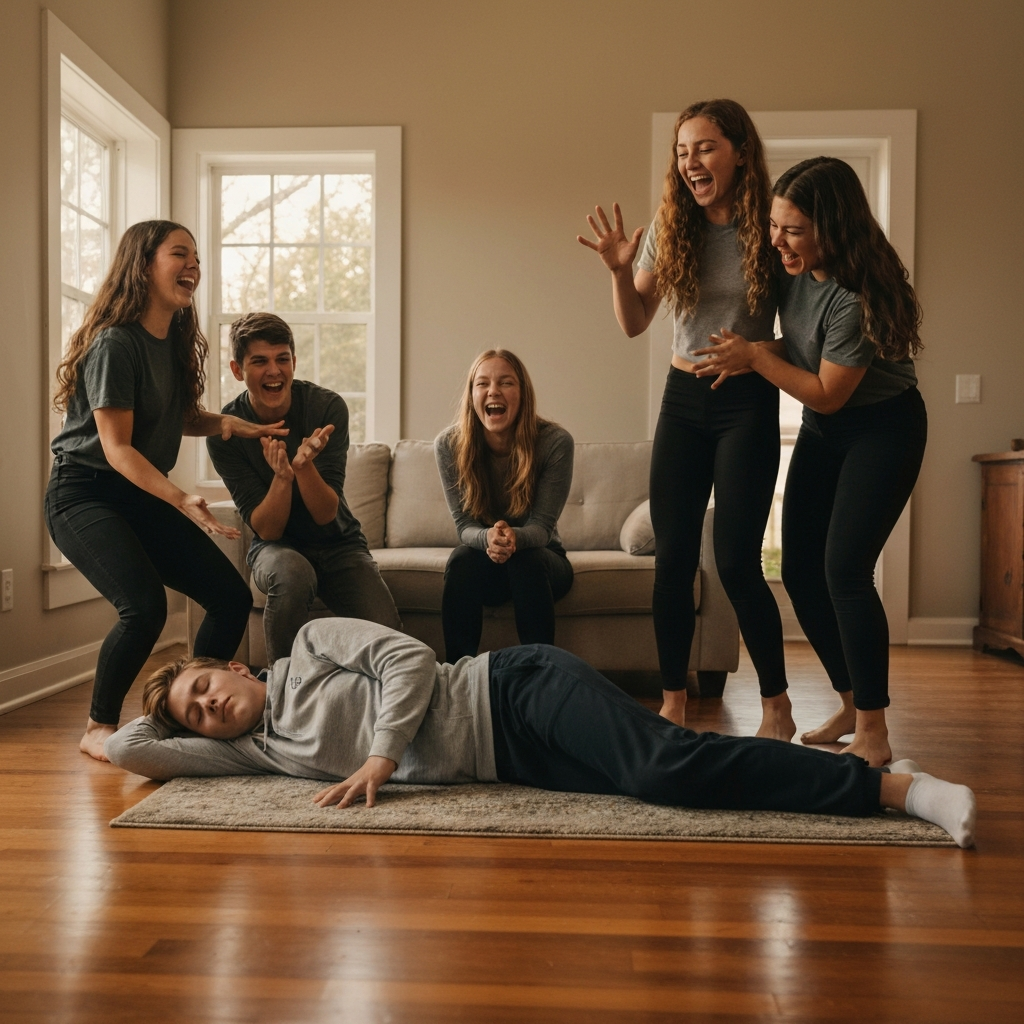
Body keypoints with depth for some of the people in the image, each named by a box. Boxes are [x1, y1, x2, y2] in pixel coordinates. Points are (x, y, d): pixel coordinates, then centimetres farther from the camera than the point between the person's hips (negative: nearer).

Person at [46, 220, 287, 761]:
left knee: (232, 597, -2)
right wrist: (181, 500, -32)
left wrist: (227, 423, -6)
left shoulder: (177, 341, 7)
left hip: (142, 495, 8)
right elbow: (117, 448, -20)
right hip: (84, 493, -8)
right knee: (145, 604, -27)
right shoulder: (114, 343, -18)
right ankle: (98, 727, -1)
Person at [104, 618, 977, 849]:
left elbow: (410, 659, -9)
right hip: (508, 764, 5)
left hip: (515, 691, -5)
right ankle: (849, 780, 4)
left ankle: (891, 784, -15)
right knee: (656, 787, -8)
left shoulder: (313, 642, 1)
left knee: (665, 763, -23)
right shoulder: (259, 749, 16)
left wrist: (382, 755, -13)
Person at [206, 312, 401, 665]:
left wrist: (304, 466, -37)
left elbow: (326, 515, -17)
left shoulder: (328, 407, -15)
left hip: (338, 543, 0)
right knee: (291, 572, -37)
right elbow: (266, 530, -16)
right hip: (277, 546, 0)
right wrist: (282, 477, -35)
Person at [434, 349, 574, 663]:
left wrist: (515, 538, -42)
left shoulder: (556, 442, -20)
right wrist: (488, 538, -38)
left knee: (526, 561, -34)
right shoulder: (449, 444, -14)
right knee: (461, 560, -32)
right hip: (483, 559, 1)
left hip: (541, 560, -1)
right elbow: (464, 525, -13)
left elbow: (542, 526, -17)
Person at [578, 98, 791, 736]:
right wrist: (620, 270, -9)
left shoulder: (771, 230, -8)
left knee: (736, 561, -5)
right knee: (673, 558, 4)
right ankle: (673, 702, 18)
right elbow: (635, 324, 8)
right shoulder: (671, 232, 3)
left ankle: (777, 706, 15)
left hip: (748, 403, -4)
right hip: (683, 400, 4)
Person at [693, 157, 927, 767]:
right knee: (800, 571, 5)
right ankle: (852, 705, 21)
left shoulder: (859, 295, -28)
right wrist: (742, 358, -5)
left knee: (844, 570, -17)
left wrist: (755, 357, -20)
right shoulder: (794, 269, -7)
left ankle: (873, 734, -6)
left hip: (882, 426, -8)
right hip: (823, 430, 8)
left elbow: (828, 393, -22)